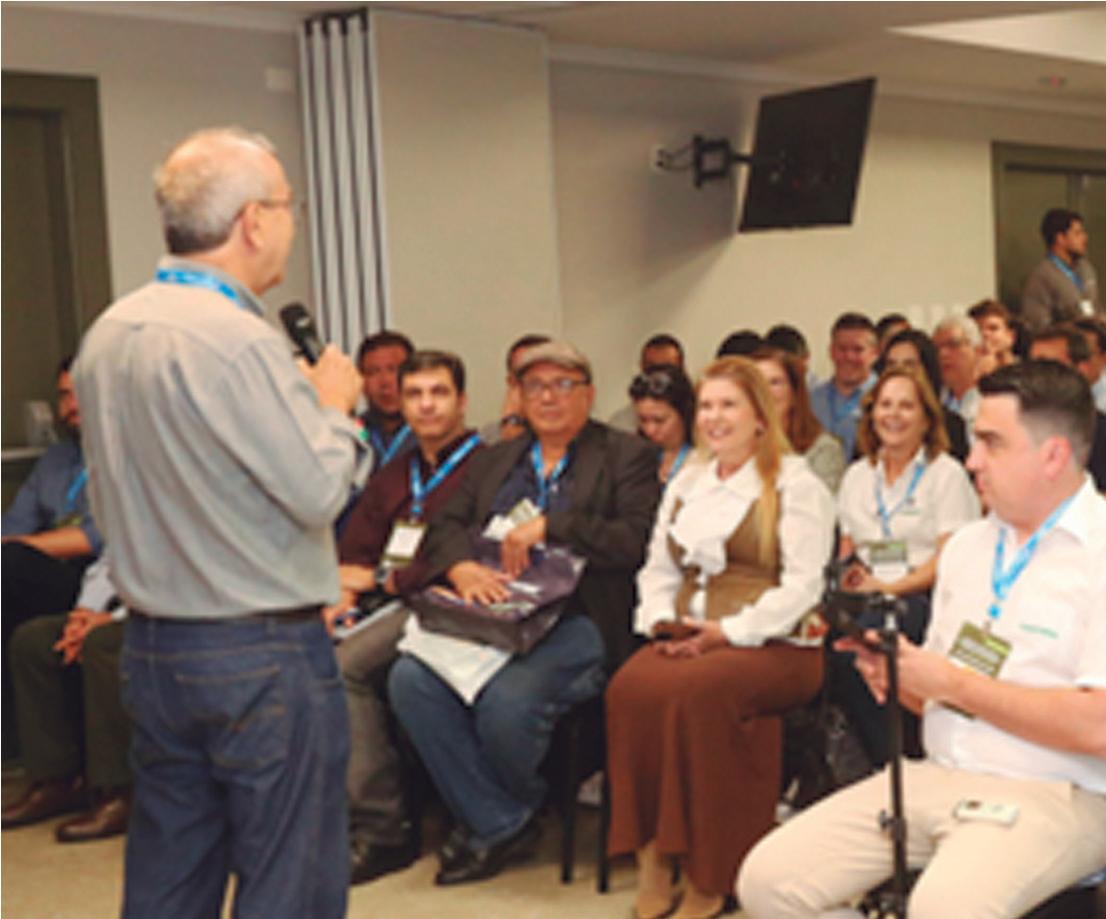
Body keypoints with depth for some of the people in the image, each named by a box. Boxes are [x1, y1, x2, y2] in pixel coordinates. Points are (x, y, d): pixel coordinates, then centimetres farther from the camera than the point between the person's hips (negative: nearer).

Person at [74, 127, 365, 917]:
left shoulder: (109, 335, 7)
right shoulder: (238, 340, -19)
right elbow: (319, 490, -19)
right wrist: (333, 405, -1)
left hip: (150, 647, 8)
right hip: (263, 655, -8)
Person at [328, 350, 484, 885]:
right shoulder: (390, 480, 25)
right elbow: (353, 553, 17)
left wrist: (380, 579, -8)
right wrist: (341, 593, -6)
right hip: (379, 605, 7)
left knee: (345, 664, -30)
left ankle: (381, 828, -22)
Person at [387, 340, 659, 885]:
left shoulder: (627, 457, 8)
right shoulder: (494, 461, 24)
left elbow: (636, 540, -7)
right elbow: (445, 528, 13)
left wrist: (549, 525, -14)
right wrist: (463, 569, -10)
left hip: (576, 619, -5)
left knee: (508, 701, -32)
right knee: (409, 680, -22)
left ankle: (515, 810, 3)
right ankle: (496, 825, -10)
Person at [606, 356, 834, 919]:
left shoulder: (795, 485, 3)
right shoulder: (685, 485, 25)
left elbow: (802, 585, -7)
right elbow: (658, 568, 22)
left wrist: (729, 631, -16)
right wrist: (661, 621, 0)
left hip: (771, 645, -5)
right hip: (688, 640, 5)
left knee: (694, 690, -36)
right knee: (629, 688, -29)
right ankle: (651, 859, -23)